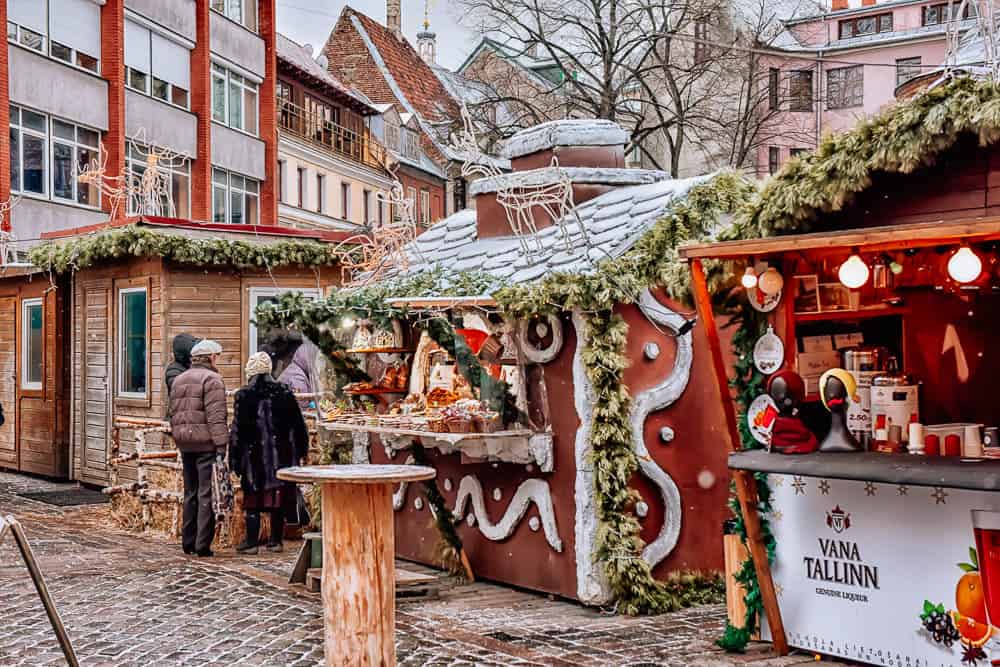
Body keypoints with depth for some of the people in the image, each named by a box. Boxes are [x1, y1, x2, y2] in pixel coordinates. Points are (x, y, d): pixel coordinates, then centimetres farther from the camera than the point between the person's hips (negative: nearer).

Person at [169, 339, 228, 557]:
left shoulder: (178, 380, 16)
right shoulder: (211, 379, -9)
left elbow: (173, 414, 17)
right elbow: (216, 416, -16)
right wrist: (221, 445, -17)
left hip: (186, 445, 8)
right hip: (206, 444, -8)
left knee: (190, 493, 15)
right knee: (207, 494, -4)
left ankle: (188, 542, 20)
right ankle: (203, 544, -4)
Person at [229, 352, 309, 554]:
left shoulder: (244, 396, -6)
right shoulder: (285, 393, 2)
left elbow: (236, 430, -5)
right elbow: (298, 425, 8)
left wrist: (234, 459, 0)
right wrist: (301, 450, 18)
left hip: (254, 458, -2)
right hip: (281, 456, 3)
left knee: (253, 501, 4)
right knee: (277, 500, 8)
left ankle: (251, 543, 5)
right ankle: (276, 540, 13)